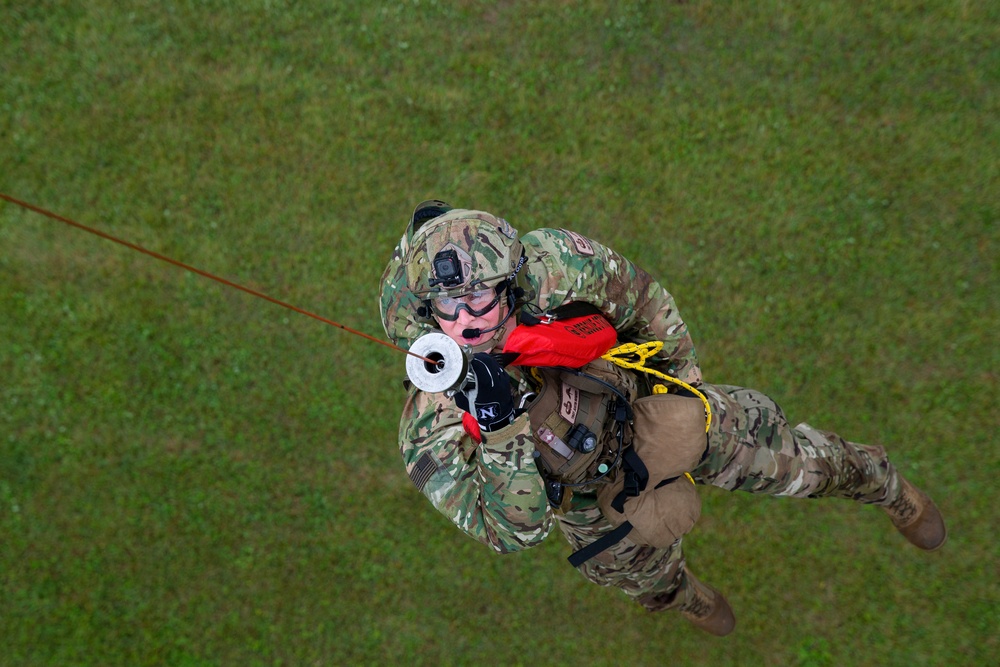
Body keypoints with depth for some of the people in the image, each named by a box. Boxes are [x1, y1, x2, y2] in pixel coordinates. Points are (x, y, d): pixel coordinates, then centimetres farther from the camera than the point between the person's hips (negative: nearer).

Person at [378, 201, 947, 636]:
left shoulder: (560, 267, -32)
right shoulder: (433, 424, -34)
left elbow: (643, 299, -11)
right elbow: (515, 532, -33)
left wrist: (684, 380, 0)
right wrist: (500, 429, -49)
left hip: (648, 413, 0)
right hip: (590, 500, 0)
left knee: (795, 465, 16)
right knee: (649, 581, 24)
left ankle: (882, 482, 53)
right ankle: (687, 598, 65)